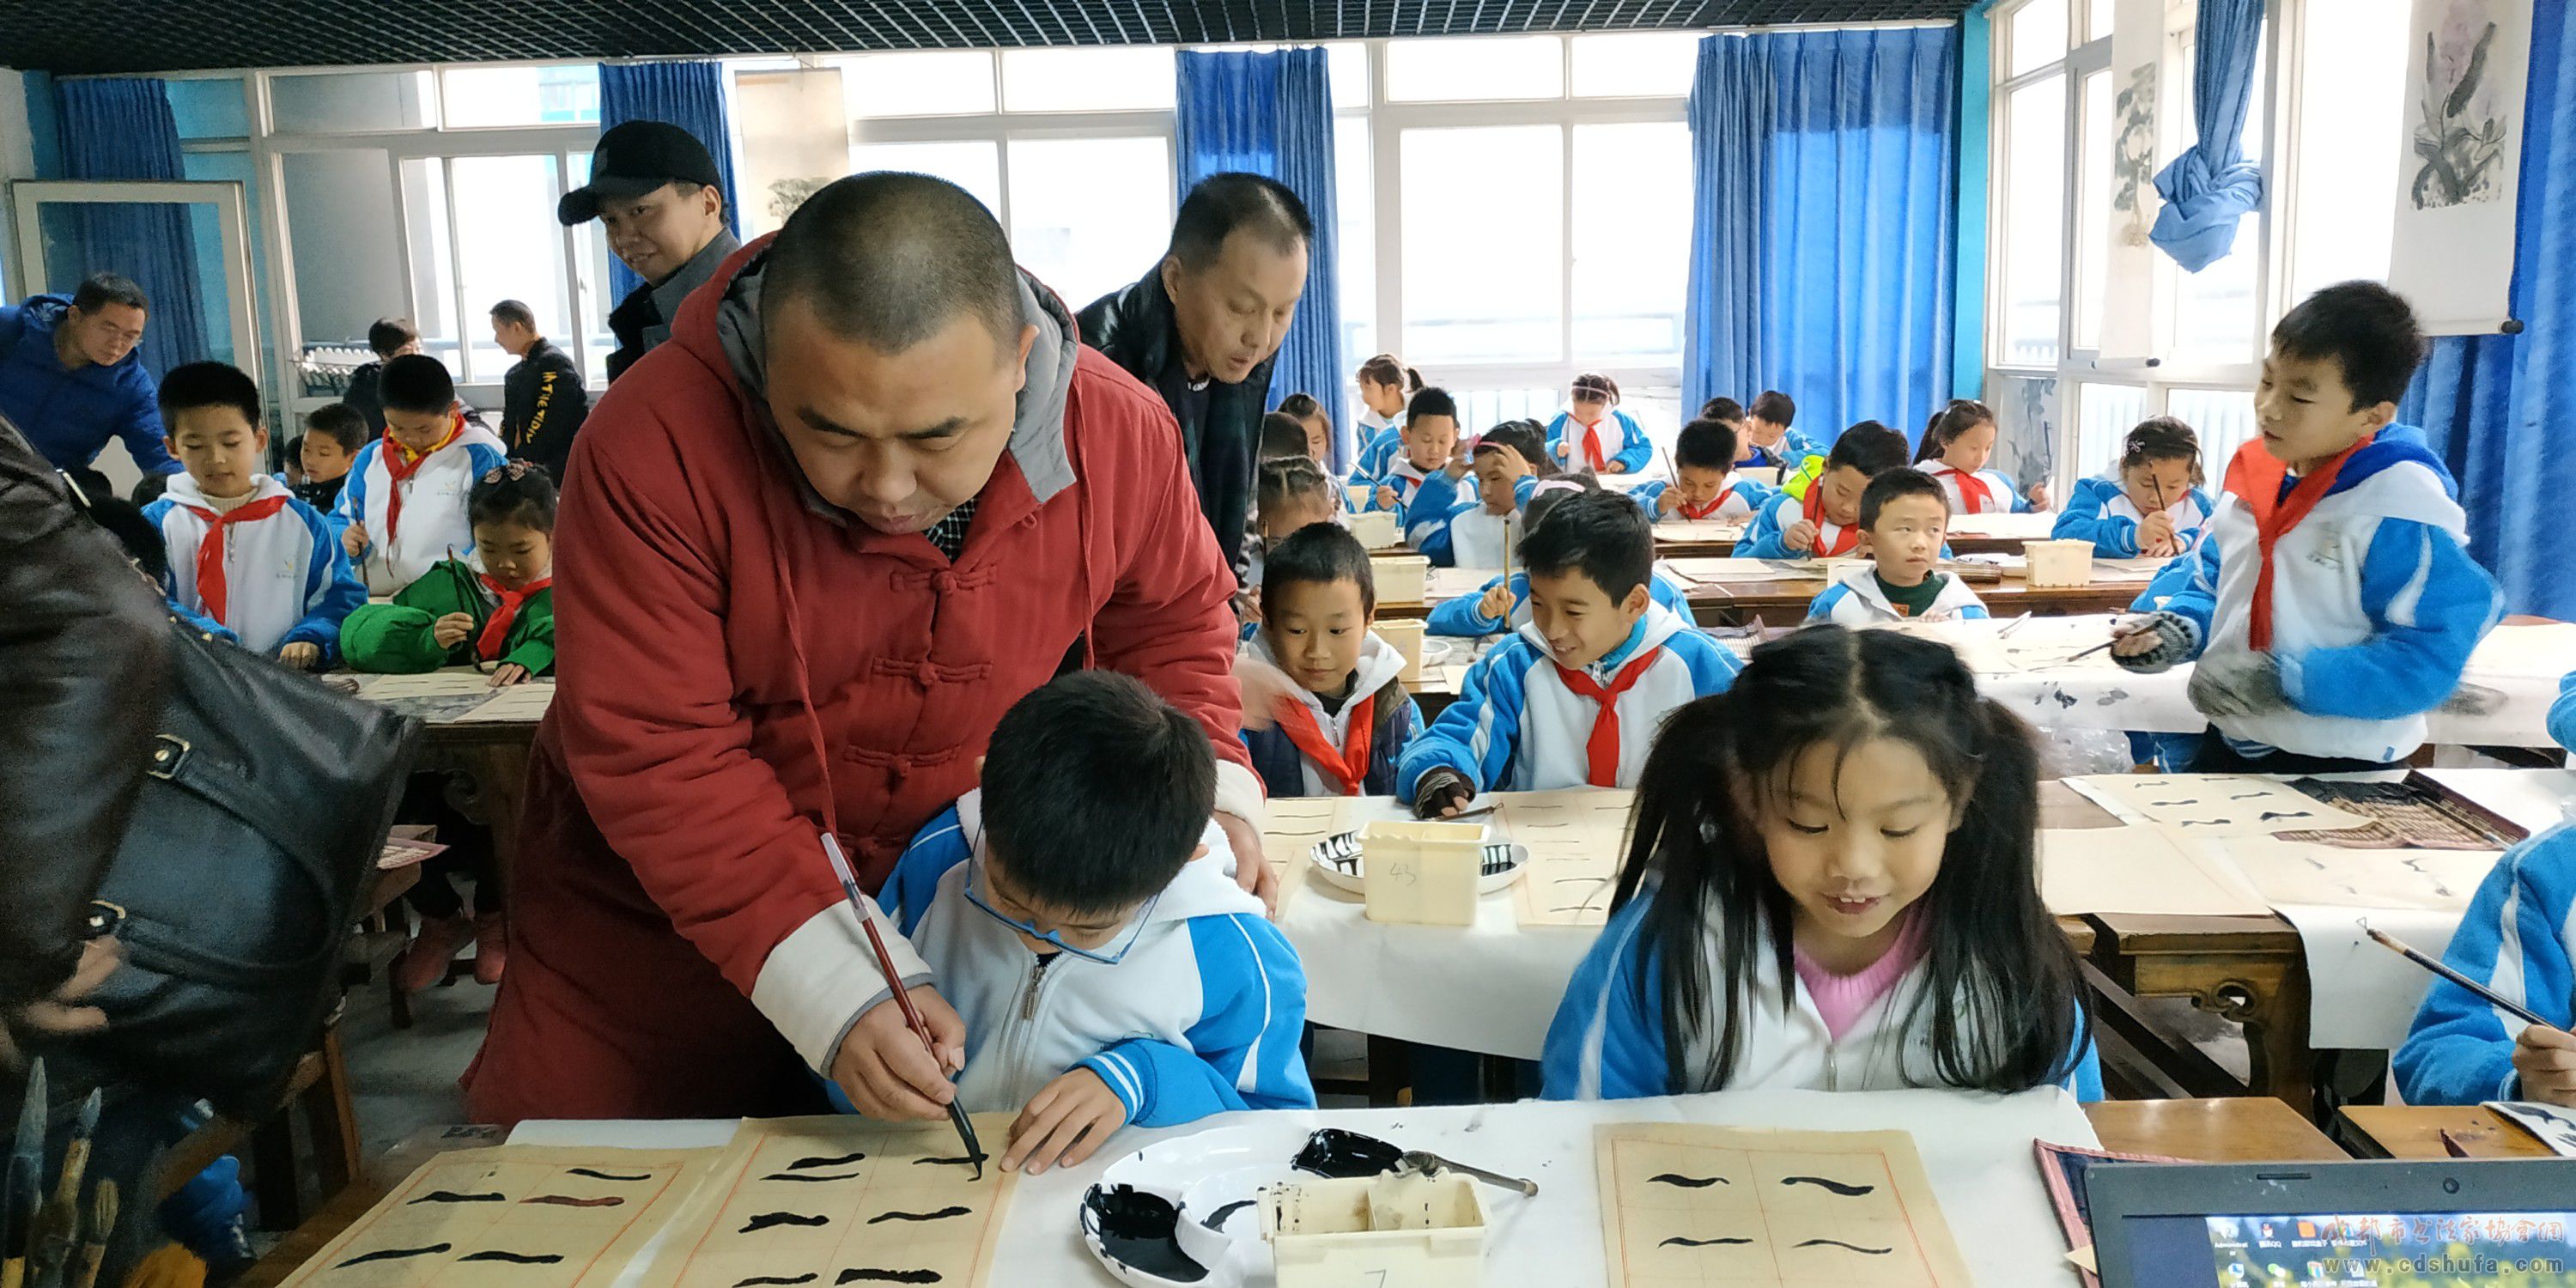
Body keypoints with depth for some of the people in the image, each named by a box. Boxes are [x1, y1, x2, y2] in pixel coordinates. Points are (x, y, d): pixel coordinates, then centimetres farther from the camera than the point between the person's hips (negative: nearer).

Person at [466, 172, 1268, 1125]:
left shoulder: (1119, 433, -19)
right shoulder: (653, 449, -30)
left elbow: (1170, 621, 1)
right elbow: (658, 756, -29)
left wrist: (1210, 785, -15)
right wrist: (830, 984, -36)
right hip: (662, 920, -1)